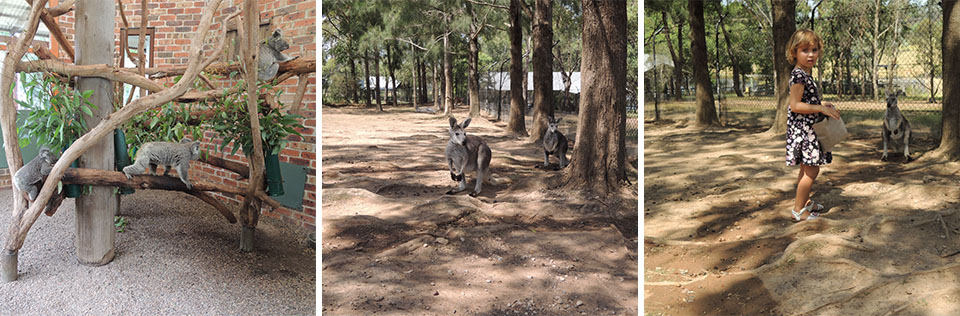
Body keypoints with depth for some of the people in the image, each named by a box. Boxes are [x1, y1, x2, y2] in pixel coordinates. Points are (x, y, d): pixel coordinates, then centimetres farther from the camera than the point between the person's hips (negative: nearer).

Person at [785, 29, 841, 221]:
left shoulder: (805, 74, 13)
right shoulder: (799, 75, -18)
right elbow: (794, 105, -23)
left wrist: (822, 106, 13)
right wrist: (820, 109, -22)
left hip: (808, 129, 10)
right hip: (803, 128, -10)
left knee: (807, 168, 19)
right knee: (812, 170, -7)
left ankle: (805, 202, 31)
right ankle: (798, 209, 1)